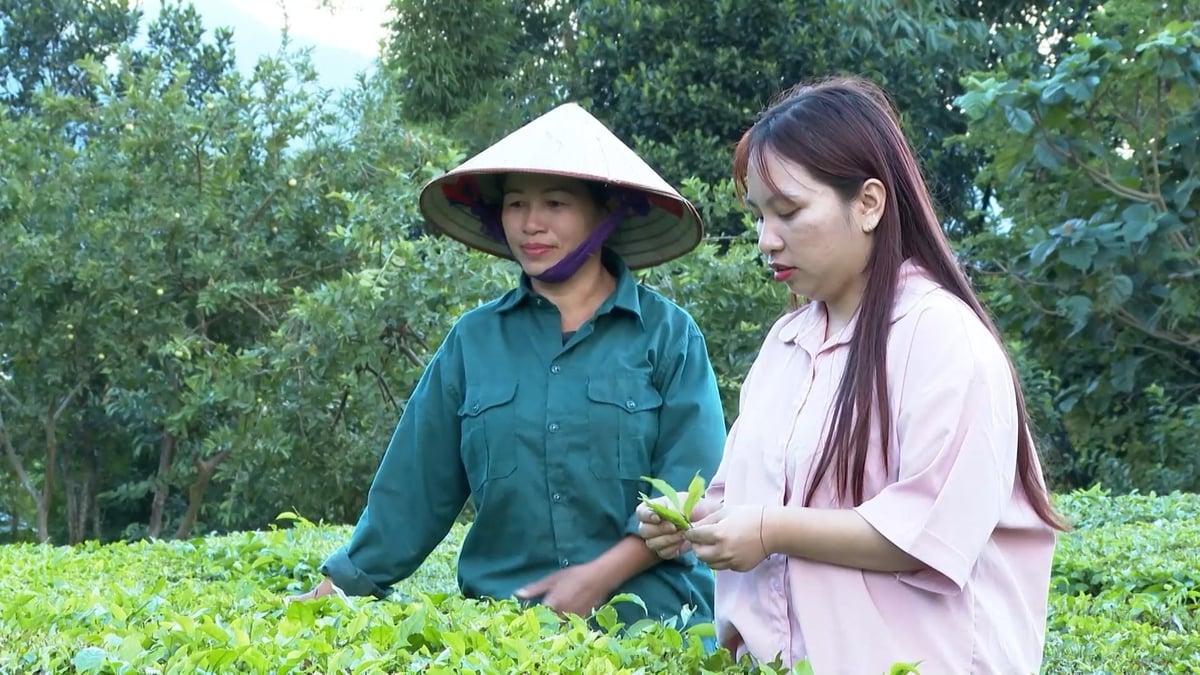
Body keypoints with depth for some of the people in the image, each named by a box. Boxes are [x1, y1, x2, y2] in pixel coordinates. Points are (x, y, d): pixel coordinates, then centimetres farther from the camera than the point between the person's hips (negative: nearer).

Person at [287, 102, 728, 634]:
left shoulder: (667, 334, 3)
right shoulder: (473, 340, 11)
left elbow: (694, 483, -4)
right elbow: (416, 485, 12)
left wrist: (603, 575, -15)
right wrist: (339, 586, 7)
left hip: (646, 620, -2)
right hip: (502, 626, 2)